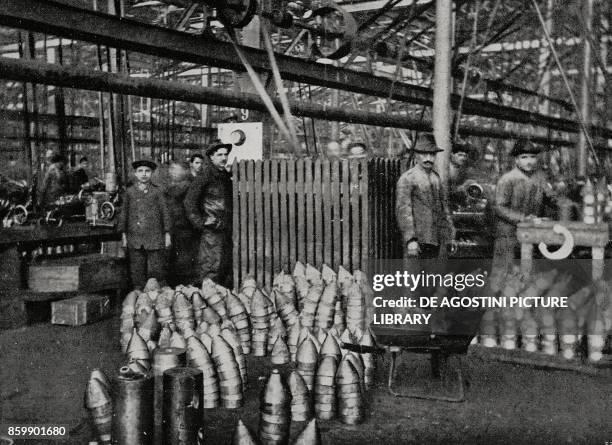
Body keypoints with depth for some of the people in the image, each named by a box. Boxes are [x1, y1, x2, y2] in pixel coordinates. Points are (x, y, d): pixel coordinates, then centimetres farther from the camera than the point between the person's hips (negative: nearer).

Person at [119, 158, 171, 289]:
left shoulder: (157, 191, 5)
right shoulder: (130, 192, 9)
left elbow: (164, 212, 7)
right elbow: (124, 213, 12)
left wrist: (167, 233, 3)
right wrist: (123, 234, 9)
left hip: (155, 239, -1)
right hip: (134, 239, 1)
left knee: (156, 272, -1)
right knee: (137, 273, 4)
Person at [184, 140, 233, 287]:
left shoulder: (227, 176, 14)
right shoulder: (205, 176, -7)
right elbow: (189, 201, -9)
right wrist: (200, 222, -11)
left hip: (227, 230, 7)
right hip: (212, 231, -7)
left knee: (227, 267, 10)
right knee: (211, 268, -8)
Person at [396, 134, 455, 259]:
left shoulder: (436, 178, 15)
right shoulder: (407, 179, -6)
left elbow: (444, 206, 19)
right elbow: (403, 210, -12)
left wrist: (450, 236, 14)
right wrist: (410, 239, -19)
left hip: (436, 239, 7)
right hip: (417, 240, -7)